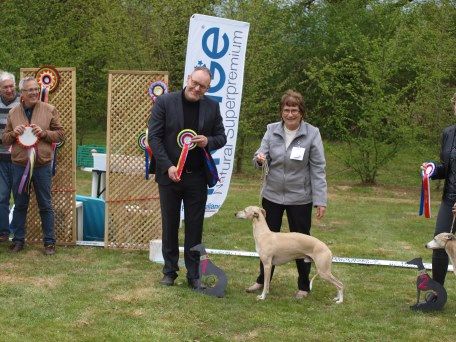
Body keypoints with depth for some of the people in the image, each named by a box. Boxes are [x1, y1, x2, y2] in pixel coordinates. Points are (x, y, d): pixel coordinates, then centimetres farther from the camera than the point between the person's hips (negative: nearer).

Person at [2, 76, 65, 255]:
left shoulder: (49, 110, 1)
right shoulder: (13, 113, 6)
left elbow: (60, 134, 2)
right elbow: (5, 139, 11)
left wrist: (44, 133, -14)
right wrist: (14, 133, -10)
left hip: (42, 165, -2)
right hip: (19, 165, 2)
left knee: (45, 205, 4)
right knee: (20, 205, 10)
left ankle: (49, 242, 13)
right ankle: (18, 240, 20)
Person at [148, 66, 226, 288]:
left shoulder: (212, 107, 3)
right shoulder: (165, 102, -4)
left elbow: (221, 138, 10)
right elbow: (154, 137, -6)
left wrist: (208, 142, -13)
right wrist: (167, 166, -15)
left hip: (197, 177, 1)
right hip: (170, 174, -1)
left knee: (195, 228, 7)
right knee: (170, 225, 10)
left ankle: (193, 274, 16)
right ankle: (170, 271, 22)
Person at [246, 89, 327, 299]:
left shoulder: (312, 134, -9)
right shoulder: (272, 130, -1)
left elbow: (318, 169, -9)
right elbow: (262, 157, 1)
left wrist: (320, 201, -14)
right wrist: (259, 159, -25)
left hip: (300, 197, -3)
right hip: (272, 195, 3)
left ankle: (303, 286, 22)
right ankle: (263, 280, 29)